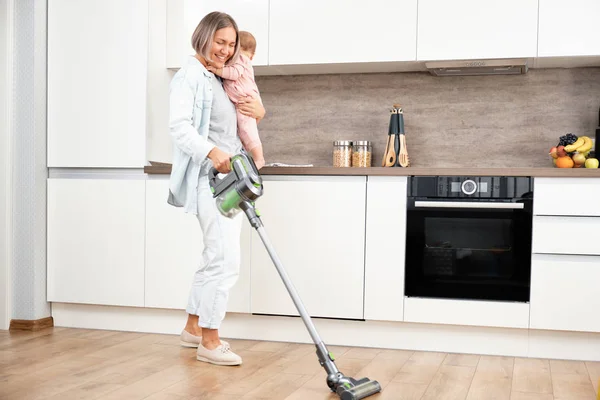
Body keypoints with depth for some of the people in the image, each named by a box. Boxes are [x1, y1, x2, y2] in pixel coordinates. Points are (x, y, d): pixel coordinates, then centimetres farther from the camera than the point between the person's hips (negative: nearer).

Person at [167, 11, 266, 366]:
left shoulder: (224, 79, 19)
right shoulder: (190, 75, -6)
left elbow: (236, 125, 29)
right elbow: (180, 126, -18)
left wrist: (260, 112, 5)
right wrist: (213, 152, -34)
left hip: (230, 176, 9)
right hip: (209, 177, -9)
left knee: (216, 256, 14)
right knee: (226, 259, -12)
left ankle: (193, 327, 27)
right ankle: (210, 341, -3)